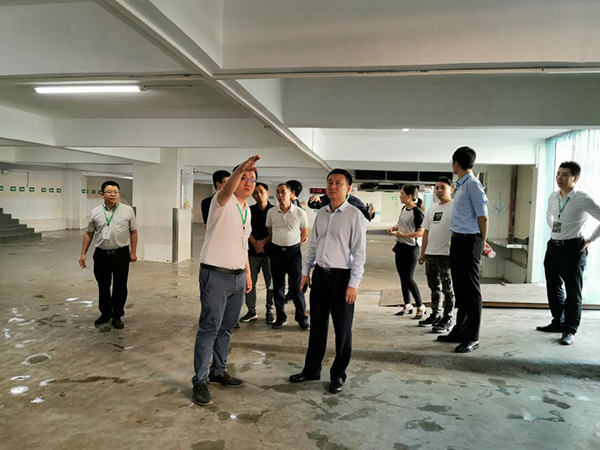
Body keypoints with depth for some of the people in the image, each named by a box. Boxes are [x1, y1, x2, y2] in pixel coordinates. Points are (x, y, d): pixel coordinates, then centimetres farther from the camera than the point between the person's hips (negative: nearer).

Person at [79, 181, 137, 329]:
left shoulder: (128, 210, -2)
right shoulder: (95, 212, 3)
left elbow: (133, 232, 1)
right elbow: (88, 234, 8)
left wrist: (133, 252, -2)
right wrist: (83, 254, 5)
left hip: (121, 255, -2)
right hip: (101, 255, 2)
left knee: (120, 287, 5)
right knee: (103, 286, 13)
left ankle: (117, 316, 17)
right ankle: (105, 313, 30)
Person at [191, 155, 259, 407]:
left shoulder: (247, 211, 16)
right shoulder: (222, 203, -8)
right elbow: (226, 191, -34)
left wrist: (248, 273, 19)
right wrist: (240, 169, -52)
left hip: (238, 277, 8)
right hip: (216, 275, -7)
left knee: (226, 327, 15)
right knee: (209, 328, -4)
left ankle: (218, 371, 30)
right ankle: (200, 381, 6)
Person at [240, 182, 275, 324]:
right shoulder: (250, 210, 9)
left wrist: (263, 242, -12)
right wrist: (255, 244, -10)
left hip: (269, 252, -2)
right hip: (252, 252, 2)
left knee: (271, 284, 0)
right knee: (250, 283, 3)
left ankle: (269, 311, 12)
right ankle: (251, 311, 15)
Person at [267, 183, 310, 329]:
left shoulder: (300, 213, -5)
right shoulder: (271, 212, 2)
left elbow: (305, 234, 4)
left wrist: (294, 244, 2)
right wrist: (277, 242, 7)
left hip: (294, 251, -3)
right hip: (276, 251, 3)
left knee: (296, 286, 1)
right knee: (278, 286, 8)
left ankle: (302, 318, 12)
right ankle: (281, 317, 20)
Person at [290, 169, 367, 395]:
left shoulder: (354, 215, -9)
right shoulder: (321, 214, 9)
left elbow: (359, 252, -12)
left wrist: (354, 283, -15)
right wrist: (306, 271, 13)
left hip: (341, 276, -5)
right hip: (320, 274, 6)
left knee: (342, 329, 7)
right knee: (317, 325, 15)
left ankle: (338, 375, 24)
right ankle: (311, 370, 30)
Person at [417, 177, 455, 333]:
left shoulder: (455, 207, -7)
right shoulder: (432, 208, 15)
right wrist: (422, 253, 15)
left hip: (446, 255, -7)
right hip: (430, 254, 7)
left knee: (447, 288, 3)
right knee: (434, 287, 16)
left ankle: (447, 319, 12)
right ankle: (436, 315, 28)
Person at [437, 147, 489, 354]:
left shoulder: (472, 185, -15)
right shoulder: (461, 185, 13)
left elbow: (483, 217, -14)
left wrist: (482, 243, -2)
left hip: (469, 241, -9)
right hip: (457, 240, 9)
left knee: (471, 290, 0)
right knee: (459, 288, 16)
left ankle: (472, 337, 10)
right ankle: (460, 330, 29)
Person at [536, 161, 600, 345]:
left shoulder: (583, 199, -12)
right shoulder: (552, 196, 7)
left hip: (573, 248, -7)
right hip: (553, 246, 7)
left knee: (572, 291, 2)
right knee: (553, 288, 15)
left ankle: (570, 330, 11)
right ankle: (558, 322, 30)